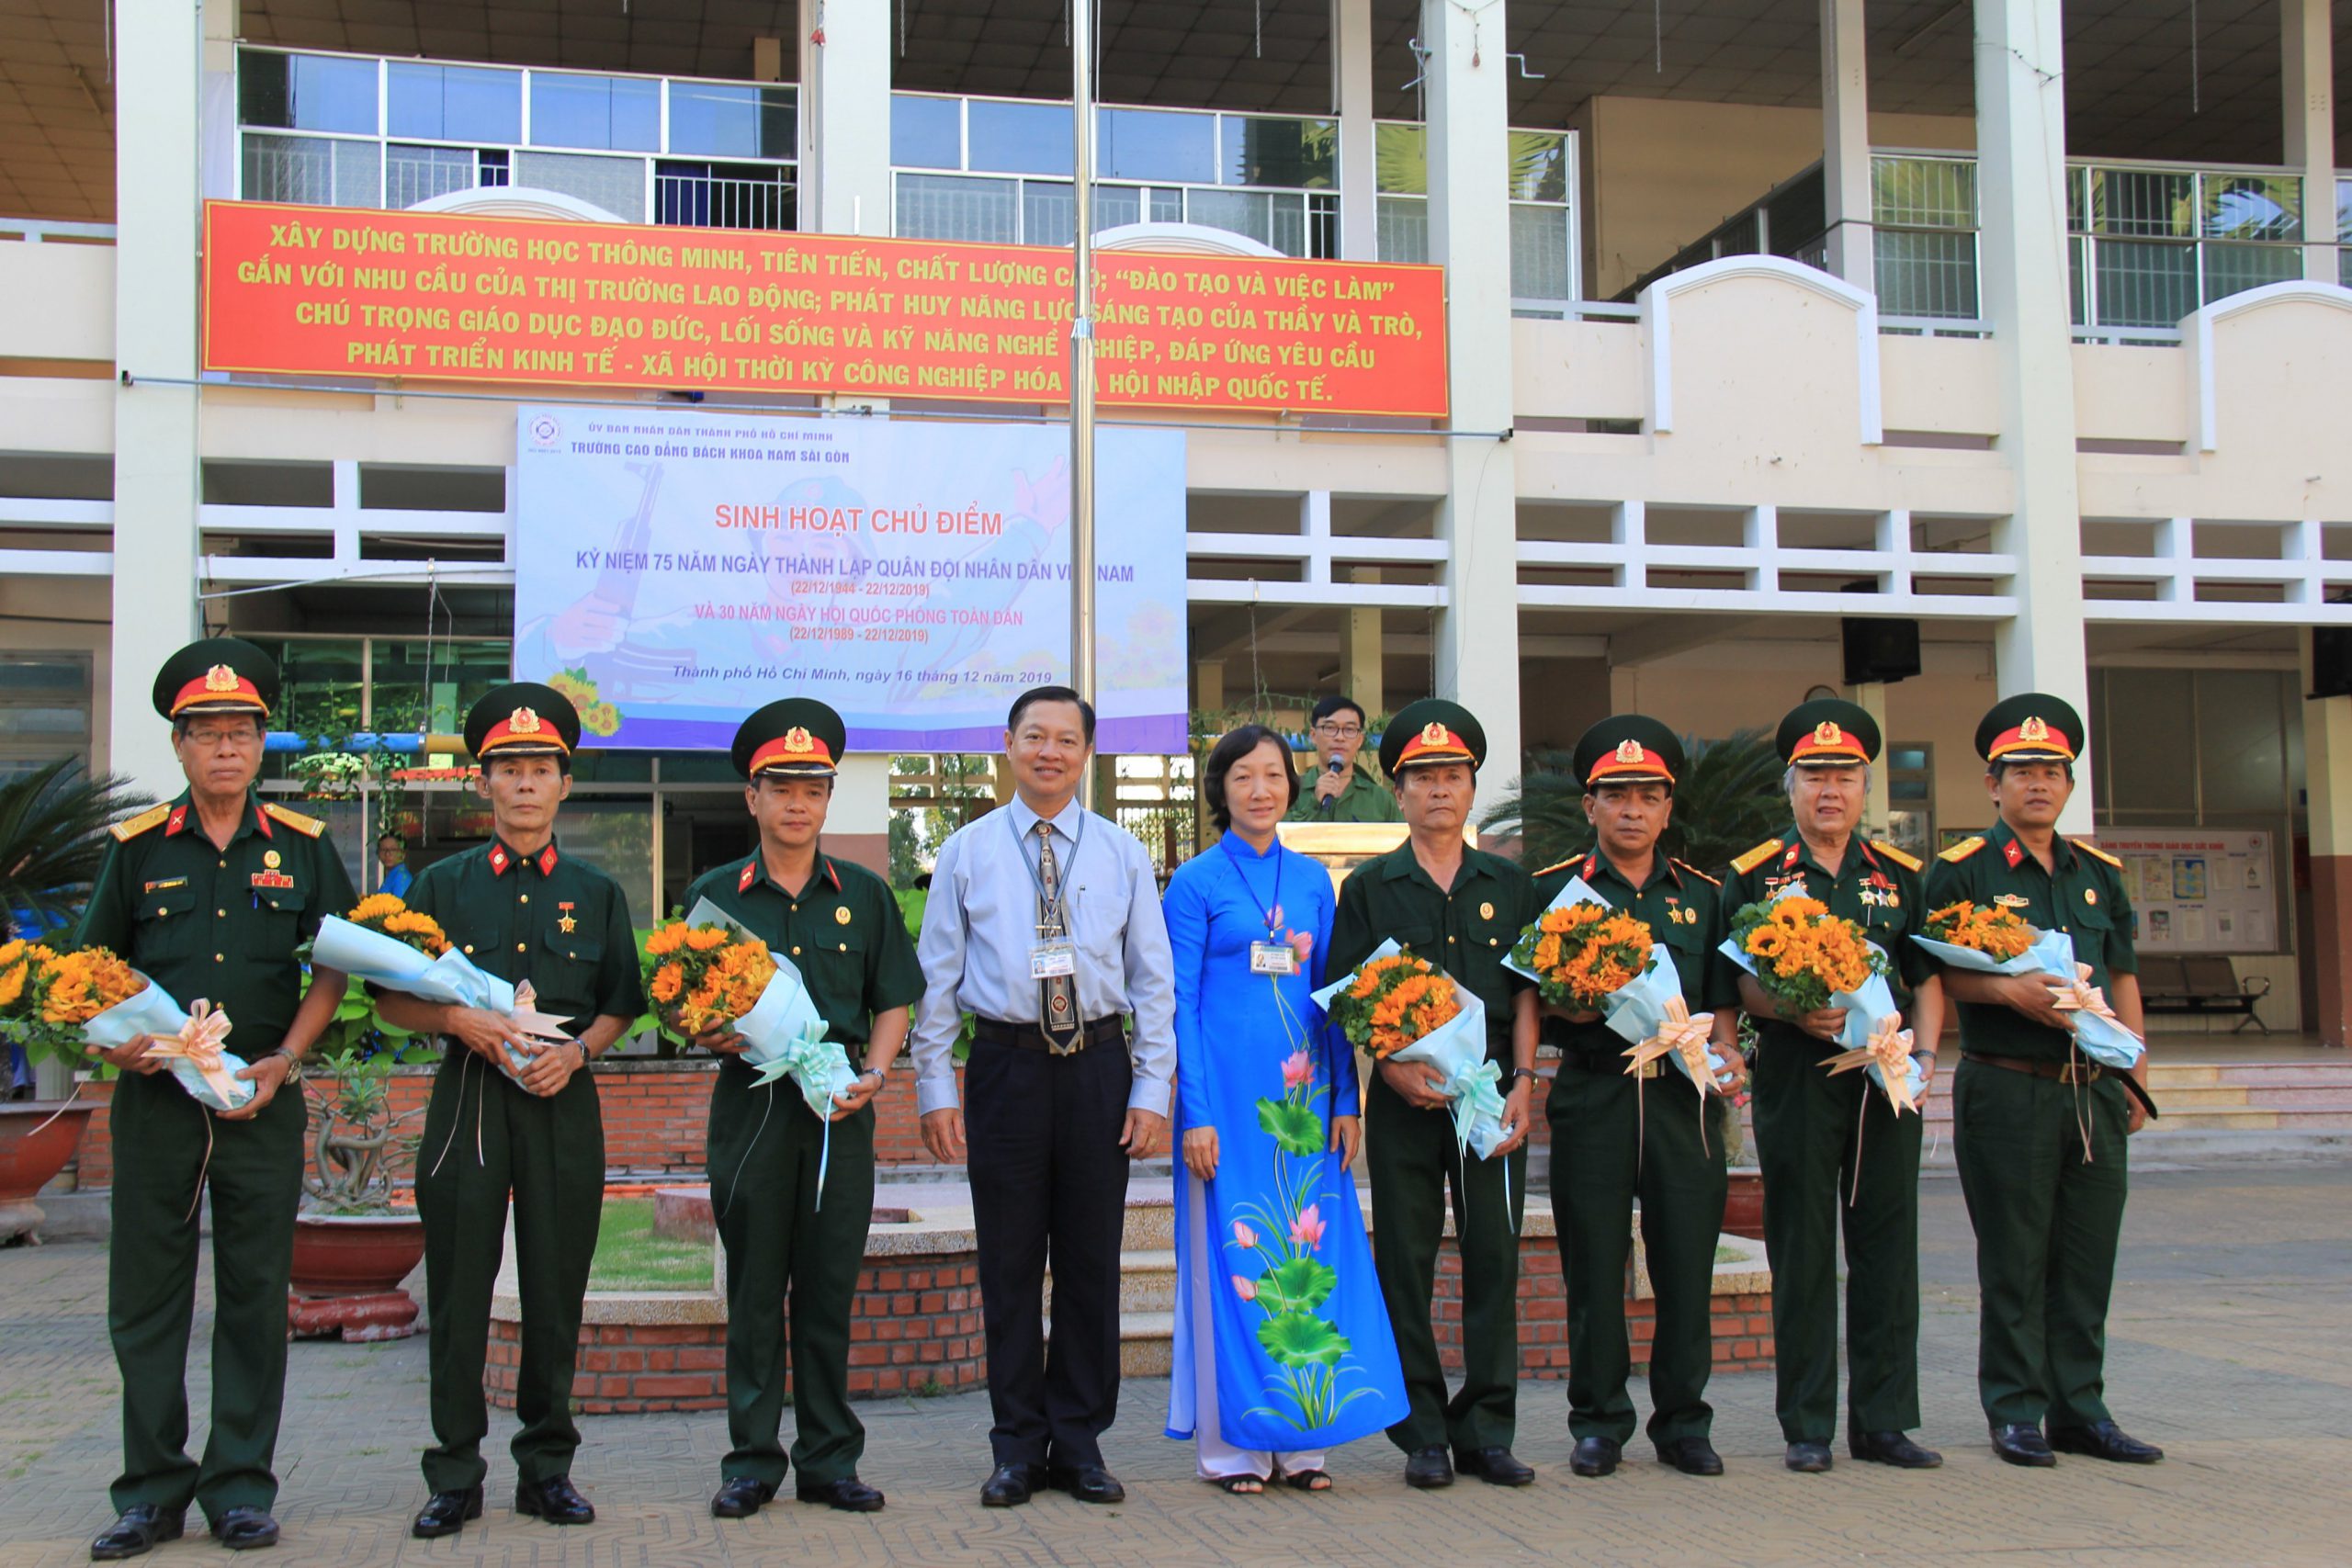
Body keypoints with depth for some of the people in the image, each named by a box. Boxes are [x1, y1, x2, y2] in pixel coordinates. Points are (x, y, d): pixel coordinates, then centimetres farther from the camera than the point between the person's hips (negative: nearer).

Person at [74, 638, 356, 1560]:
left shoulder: (303, 847, 5)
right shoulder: (138, 848, 6)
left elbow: (334, 964, 6)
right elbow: (97, 962, 13)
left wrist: (284, 1060, -5)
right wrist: (111, 1035, -6)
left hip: (262, 1103, 0)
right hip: (156, 1099, 1)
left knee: (255, 1300, 4)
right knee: (145, 1299, 4)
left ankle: (241, 1487, 14)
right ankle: (152, 1491, 14)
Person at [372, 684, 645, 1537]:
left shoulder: (596, 892, 10)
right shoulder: (441, 884, 8)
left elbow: (621, 1004, 12)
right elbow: (390, 1001, 8)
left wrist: (576, 1050, -7)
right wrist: (459, 1020, -11)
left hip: (564, 1101, 1)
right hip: (468, 1093, -1)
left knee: (557, 1290, 4)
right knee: (459, 1289, 1)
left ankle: (547, 1467, 16)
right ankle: (455, 1474, 11)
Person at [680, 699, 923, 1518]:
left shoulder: (863, 894, 9)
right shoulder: (713, 894, 6)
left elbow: (892, 1003, 10)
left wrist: (873, 1074, -7)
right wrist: (711, 1035, -13)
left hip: (840, 1110, 1)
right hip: (750, 1103, -1)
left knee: (829, 1287, 5)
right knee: (754, 1288, 4)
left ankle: (830, 1458, 15)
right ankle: (752, 1459, 14)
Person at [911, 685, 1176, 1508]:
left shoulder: (1121, 852, 8)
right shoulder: (967, 852, 5)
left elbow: (1152, 977, 7)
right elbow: (936, 978, 6)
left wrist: (1152, 1090, 0)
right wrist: (934, 1091, -1)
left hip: (1099, 1068, 1)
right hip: (1006, 1064, -1)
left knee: (1092, 1262, 6)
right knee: (1009, 1263, 4)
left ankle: (1079, 1442, 18)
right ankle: (1017, 1448, 15)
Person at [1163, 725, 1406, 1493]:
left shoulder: (1312, 879, 11)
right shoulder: (1196, 882, -1)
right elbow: (1181, 1002, -4)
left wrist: (1346, 1101, 5)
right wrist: (1195, 1112, -11)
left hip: (1304, 1093, 4)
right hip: (1229, 1089, -4)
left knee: (1311, 1254, 5)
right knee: (1233, 1256, -1)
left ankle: (1301, 1435, 14)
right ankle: (1231, 1443, 9)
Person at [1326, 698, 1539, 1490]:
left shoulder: (1509, 884, 12)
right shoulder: (1369, 888, 7)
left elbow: (1526, 992, 9)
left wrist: (1522, 1083, -2)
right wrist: (1391, 1065, -12)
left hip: (1492, 1092, 1)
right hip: (1404, 1098, -1)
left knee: (1494, 1256, 2)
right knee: (1406, 1263, 2)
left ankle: (1487, 1430, 12)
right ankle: (1422, 1434, 11)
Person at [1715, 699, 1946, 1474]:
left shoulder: (1899, 875, 13)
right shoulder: (1755, 876, 3)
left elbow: (1928, 979, 14)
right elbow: (1736, 981, 0)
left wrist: (1923, 1053, -1)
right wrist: (1795, 1012, -18)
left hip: (1887, 1081, 3)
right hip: (1797, 1080, -3)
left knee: (1887, 1247, 5)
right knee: (1802, 1252, 1)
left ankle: (1884, 1420, 15)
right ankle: (1807, 1427, 9)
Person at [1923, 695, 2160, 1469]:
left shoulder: (2099, 873, 14)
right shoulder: (1963, 870, -3)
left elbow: (2124, 976, 18)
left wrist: (2134, 1075, 11)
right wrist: (2009, 991, -20)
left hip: (2094, 1091, 5)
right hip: (2007, 1088, -5)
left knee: (2088, 1255, 9)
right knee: (2014, 1260, 0)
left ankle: (2080, 1409, 18)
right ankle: (2016, 1412, 9)